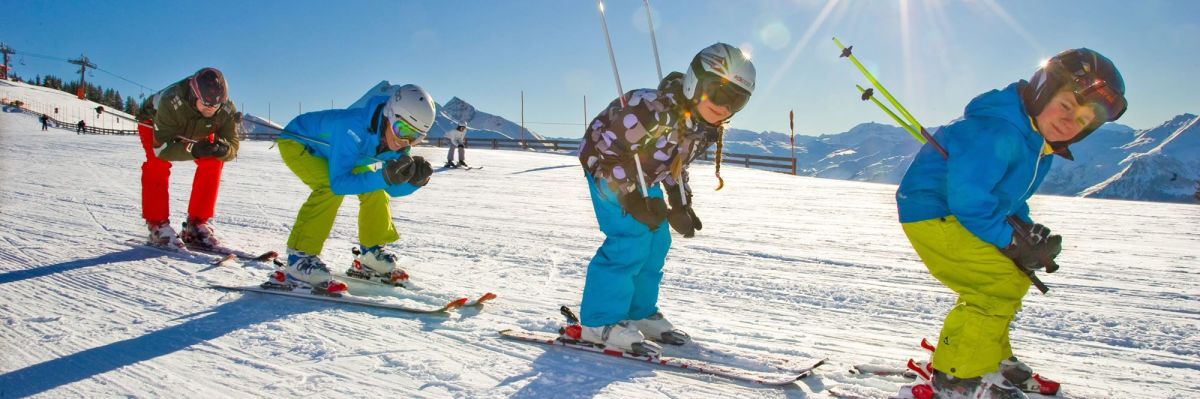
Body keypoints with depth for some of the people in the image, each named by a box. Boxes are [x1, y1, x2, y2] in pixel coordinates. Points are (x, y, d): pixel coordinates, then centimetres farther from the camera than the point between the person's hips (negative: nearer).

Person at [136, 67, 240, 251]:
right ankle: (158, 226, -14)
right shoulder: (171, 102, -44)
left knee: (213, 162, -16)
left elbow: (232, 146, -28)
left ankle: (197, 225, -8)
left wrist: (223, 149, -53)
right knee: (158, 164, -26)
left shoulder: (227, 109, -34)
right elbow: (161, 148, -42)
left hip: (196, 130, 3)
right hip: (154, 121, -3)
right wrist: (194, 149, -60)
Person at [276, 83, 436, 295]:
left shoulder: (398, 142, -19)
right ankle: (299, 261, -23)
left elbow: (393, 189, -11)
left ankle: (371, 254, 15)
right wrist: (384, 177, -52)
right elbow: (339, 183, -42)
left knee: (374, 190, -3)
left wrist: (415, 181, -32)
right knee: (330, 188, -30)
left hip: (328, 149, 7)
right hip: (297, 141, -7)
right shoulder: (356, 128, -42)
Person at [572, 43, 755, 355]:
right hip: (607, 166, -9)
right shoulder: (656, 109, -34)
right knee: (630, 240, -17)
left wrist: (681, 207, 2)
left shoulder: (708, 128, -6)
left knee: (656, 242, 8)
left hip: (644, 178, 9)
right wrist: (632, 198, -31)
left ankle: (639, 313, 22)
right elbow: (607, 149, -29)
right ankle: (601, 321, -7)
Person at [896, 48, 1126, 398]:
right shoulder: (997, 130, -26)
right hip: (931, 214, -11)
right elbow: (966, 197, -30)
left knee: (1016, 278, 19)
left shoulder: (1040, 146, 9)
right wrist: (1010, 240, -20)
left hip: (963, 216, 11)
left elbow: (1011, 198, 18)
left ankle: (992, 359, 34)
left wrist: (1028, 232, 0)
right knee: (1000, 282, -18)